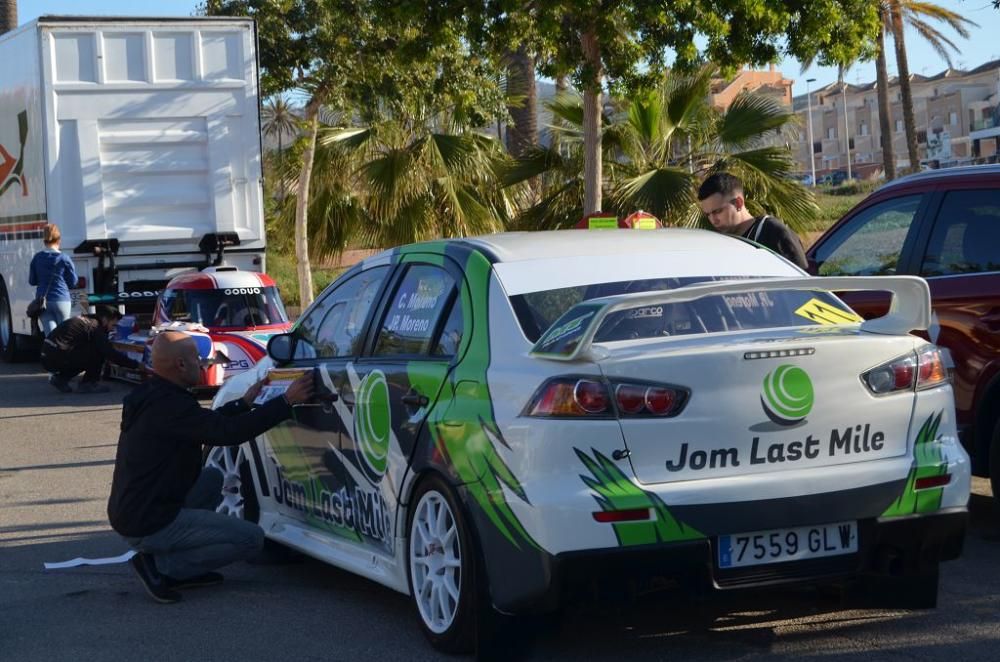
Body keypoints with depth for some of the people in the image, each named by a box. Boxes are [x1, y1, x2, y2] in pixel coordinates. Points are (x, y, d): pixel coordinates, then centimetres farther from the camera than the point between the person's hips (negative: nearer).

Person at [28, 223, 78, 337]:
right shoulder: (64, 259, -5)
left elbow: (32, 281, 10)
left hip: (43, 301, 2)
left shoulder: (37, 258, 2)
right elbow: (73, 282, 1)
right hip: (61, 301, -2)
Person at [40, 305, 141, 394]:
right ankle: (88, 384, 0)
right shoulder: (95, 328, -8)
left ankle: (60, 378, 18)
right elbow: (110, 353, -11)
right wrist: (136, 365, -6)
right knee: (98, 352, -6)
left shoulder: (84, 320, 20)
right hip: (57, 359, -9)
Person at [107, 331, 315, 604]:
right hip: (149, 526, -10)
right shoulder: (170, 405, -21)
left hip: (128, 513, 10)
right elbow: (229, 432, -25)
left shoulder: (152, 395, 11)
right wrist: (286, 401, -20)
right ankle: (159, 566, -6)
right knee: (252, 538, -7)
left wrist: (244, 402, 27)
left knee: (212, 478, 27)